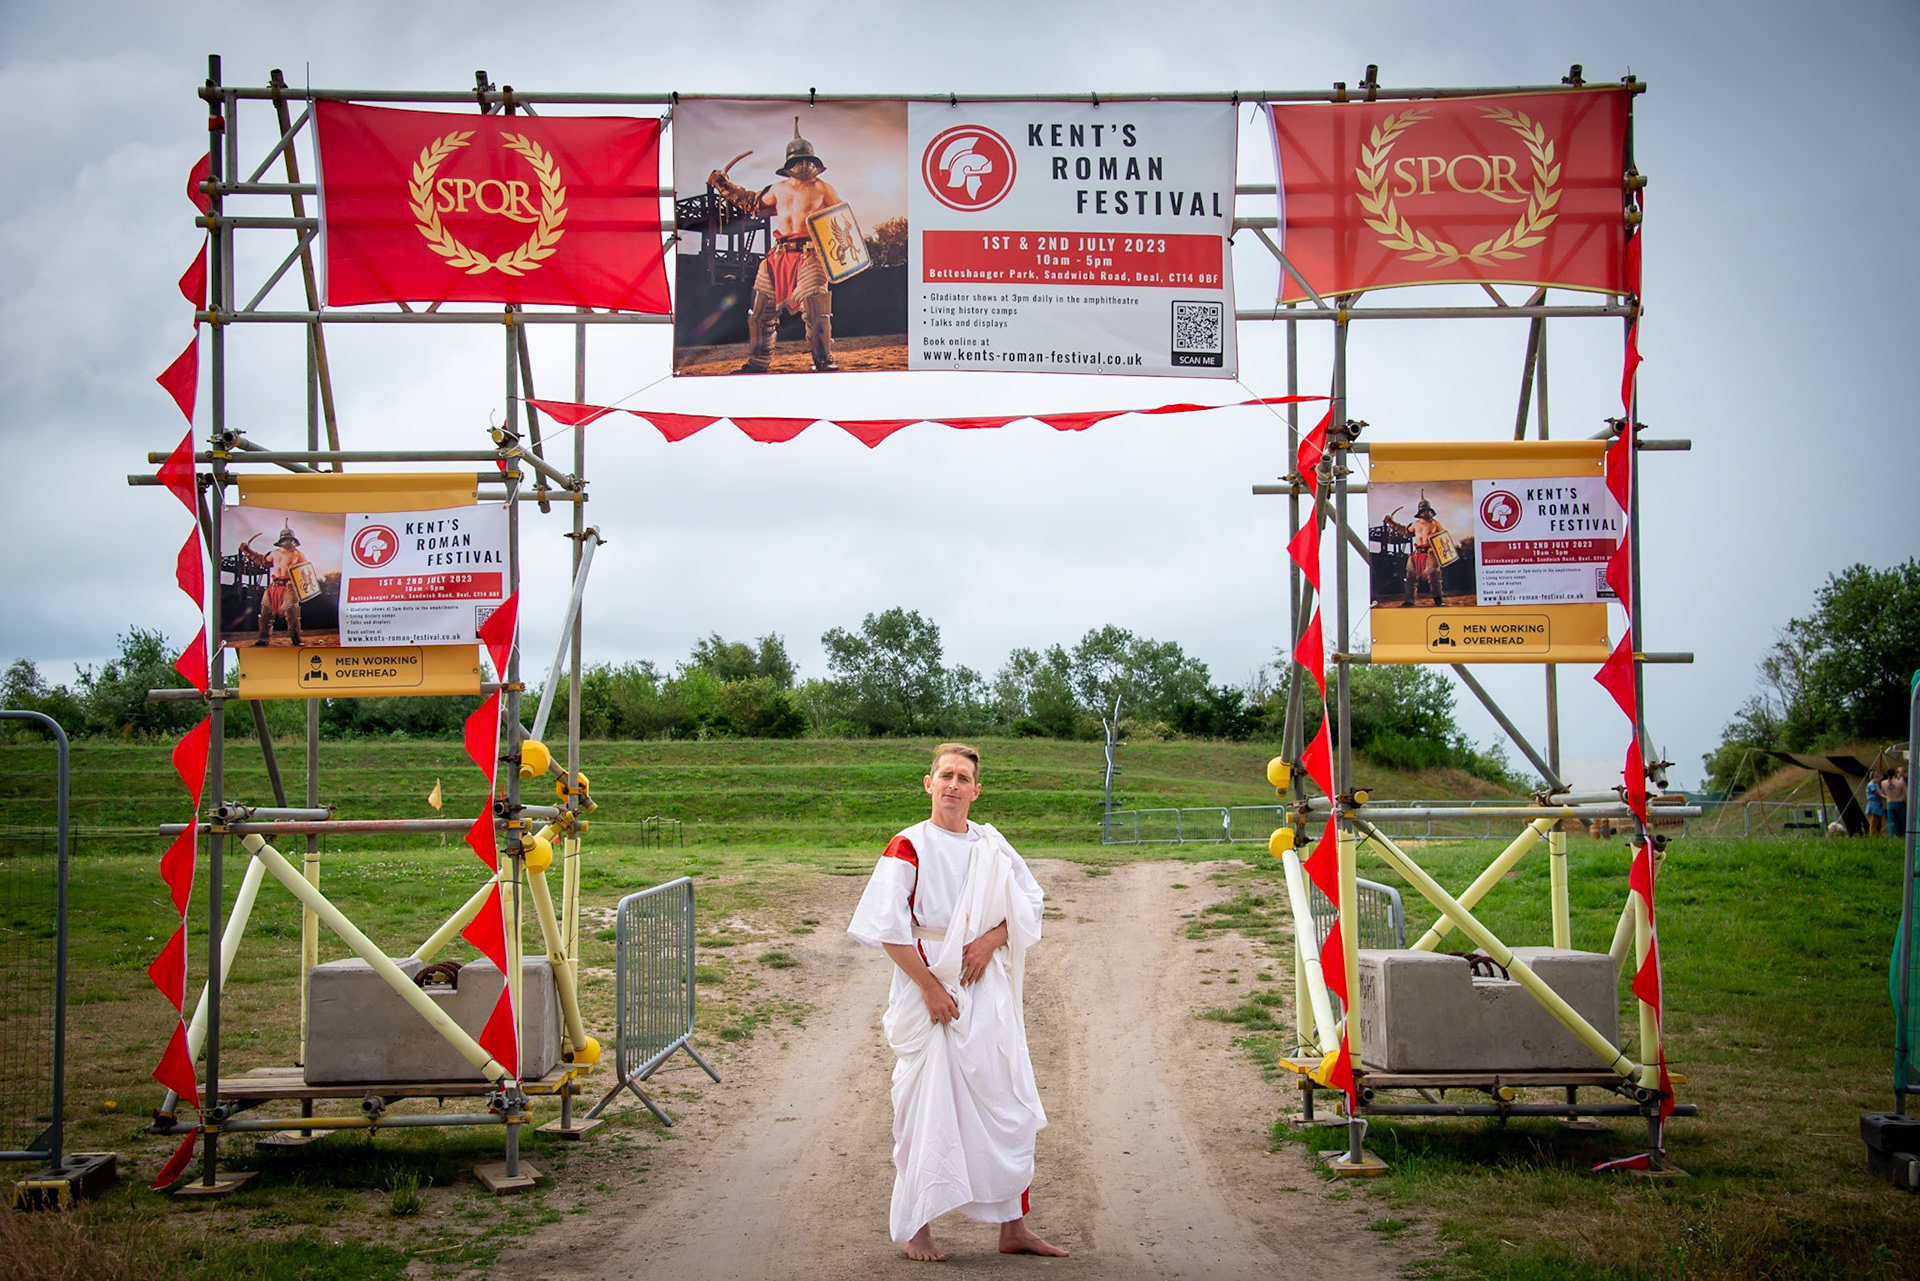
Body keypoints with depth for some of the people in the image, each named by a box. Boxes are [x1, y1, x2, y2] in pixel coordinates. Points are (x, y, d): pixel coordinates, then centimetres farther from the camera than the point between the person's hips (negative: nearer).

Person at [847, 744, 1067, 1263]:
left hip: (988, 991, 5)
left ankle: (1012, 1227, 17)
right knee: (927, 1108, -1)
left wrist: (992, 938, -7)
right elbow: (886, 926, -12)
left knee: (1008, 1104, 6)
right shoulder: (909, 847, -7)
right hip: (929, 984, -5)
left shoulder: (992, 846, 7)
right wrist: (929, 986, -16)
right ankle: (916, 1229, 13)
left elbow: (1029, 903, 11)